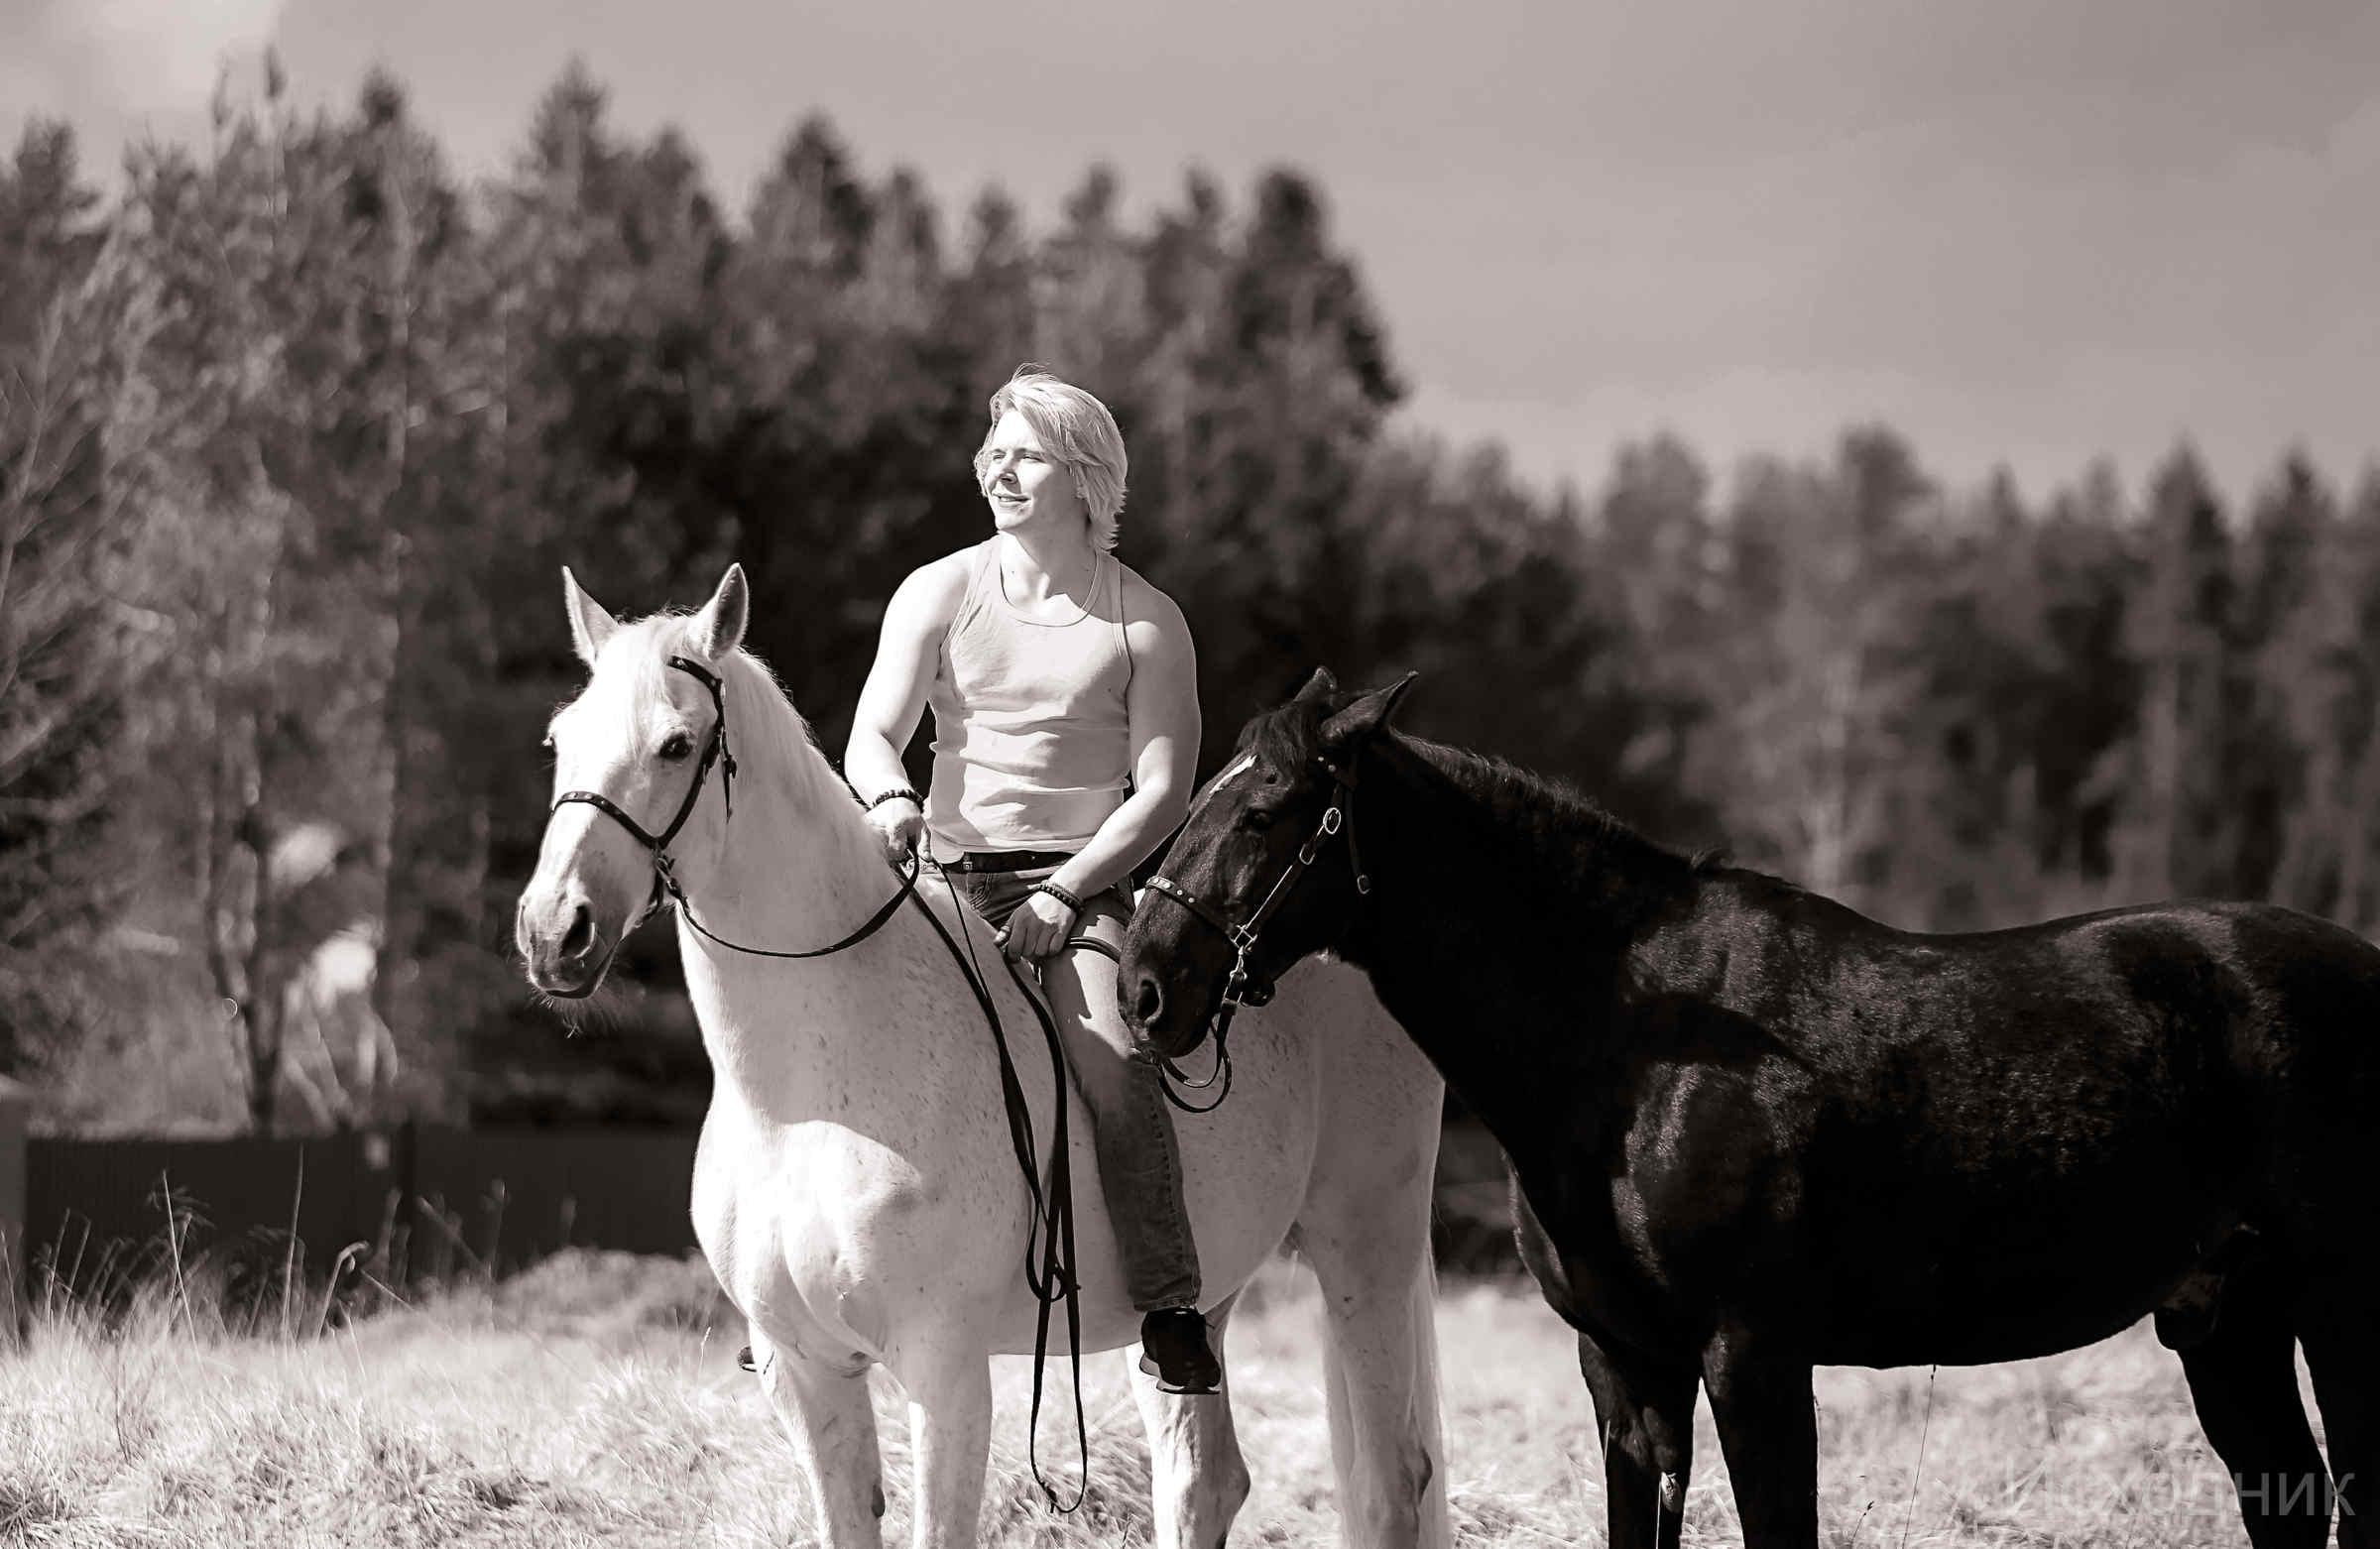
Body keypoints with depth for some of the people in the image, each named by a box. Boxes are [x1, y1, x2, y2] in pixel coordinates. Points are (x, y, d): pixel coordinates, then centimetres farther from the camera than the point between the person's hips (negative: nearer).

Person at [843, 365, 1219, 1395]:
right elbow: (871, 737, 2)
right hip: (954, 871, 2)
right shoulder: (939, 593, 8)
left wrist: (1064, 893, -15)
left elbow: (1163, 790, -2)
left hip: (1087, 881, -2)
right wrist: (891, 797, -23)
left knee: (1111, 1057, -29)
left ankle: (1172, 1317, -25)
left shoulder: (1145, 622, 3)